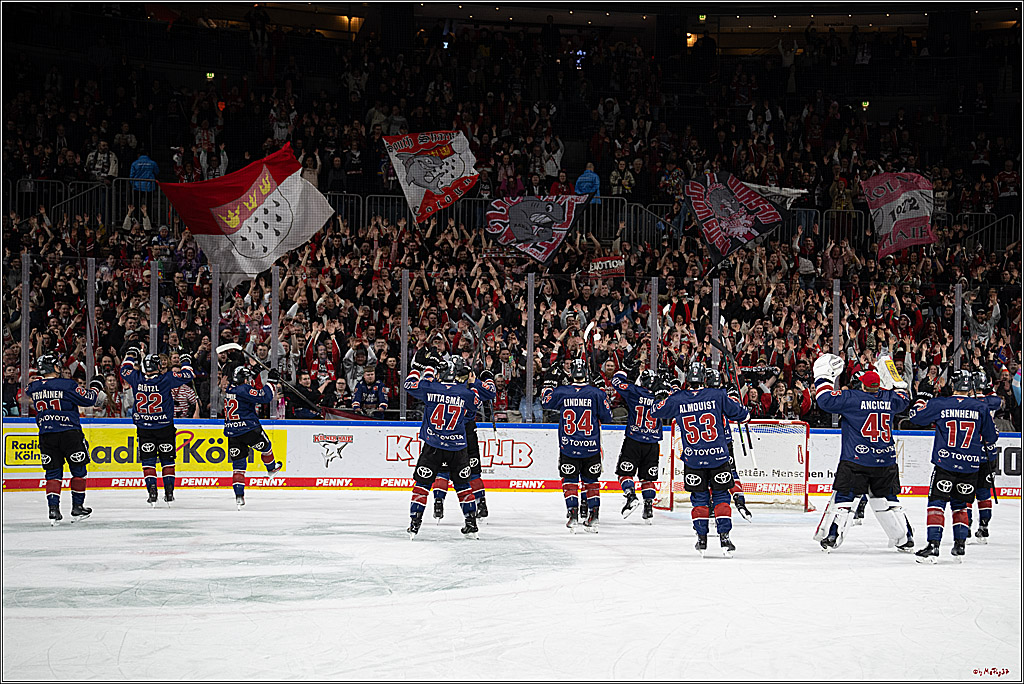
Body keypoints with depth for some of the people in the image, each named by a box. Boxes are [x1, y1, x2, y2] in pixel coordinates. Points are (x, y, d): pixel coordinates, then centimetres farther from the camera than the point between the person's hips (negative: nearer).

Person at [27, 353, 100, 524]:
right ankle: (77, 508, 14)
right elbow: (88, 400, -8)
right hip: (69, 432, -4)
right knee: (79, 470, 11)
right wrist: (95, 388, 10)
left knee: (53, 472, 9)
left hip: (46, 435, 4)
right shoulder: (67, 385, -12)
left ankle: (53, 509, -3)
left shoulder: (33, 387, 1)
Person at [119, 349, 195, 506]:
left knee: (148, 461, 6)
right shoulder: (166, 379, -13)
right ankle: (169, 492, 7)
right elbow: (187, 376, -4)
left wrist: (130, 355, 29)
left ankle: (152, 492, -5)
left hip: (144, 428, 1)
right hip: (165, 427, -1)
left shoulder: (136, 378, -7)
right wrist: (186, 362, 15)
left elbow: (125, 370, 14)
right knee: (167, 460, 9)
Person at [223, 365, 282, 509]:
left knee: (238, 464, 4)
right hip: (249, 429, -7)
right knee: (265, 446, 23)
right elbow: (264, 397, -18)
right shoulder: (244, 389, -13)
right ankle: (272, 468, 46)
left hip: (232, 432, 7)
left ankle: (239, 495, -5)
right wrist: (271, 382, -7)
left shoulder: (230, 390, 14)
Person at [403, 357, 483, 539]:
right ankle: (471, 524, 17)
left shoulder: (430, 388, -10)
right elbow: (471, 412, 12)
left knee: (422, 483, 9)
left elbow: (409, 384, 8)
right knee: (462, 485, 15)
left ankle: (414, 524, 4)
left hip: (432, 447, -1)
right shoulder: (466, 394, -6)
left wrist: (427, 372, 21)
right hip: (457, 447, 2)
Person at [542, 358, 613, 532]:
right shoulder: (596, 393, -6)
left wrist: (548, 386, 29)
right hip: (591, 446, 1)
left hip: (568, 447, -1)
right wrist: (604, 398, 16)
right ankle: (593, 516, 11)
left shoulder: (561, 392, -6)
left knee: (570, 480, 8)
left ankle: (573, 513, -2)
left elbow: (545, 402, 12)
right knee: (591, 480, 12)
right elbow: (607, 417, -1)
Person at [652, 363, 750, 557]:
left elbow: (656, 412, 13)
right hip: (718, 456, -1)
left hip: (693, 459, 1)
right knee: (721, 496, 8)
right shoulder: (718, 395, -5)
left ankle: (702, 540, 11)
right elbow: (741, 414, 1)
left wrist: (663, 397, 32)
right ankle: (724, 537, 1)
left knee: (699, 498, 12)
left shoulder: (677, 399, -3)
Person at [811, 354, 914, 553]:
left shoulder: (853, 398, -9)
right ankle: (905, 539, 18)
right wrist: (895, 380, 34)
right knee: (887, 499, 15)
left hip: (856, 460, -4)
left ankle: (831, 536, -6)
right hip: (885, 461, 4)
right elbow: (904, 399, 27)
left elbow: (826, 400, -13)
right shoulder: (889, 399, 4)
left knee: (843, 497, 1)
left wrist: (823, 376, -1)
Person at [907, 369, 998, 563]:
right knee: (961, 506, 17)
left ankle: (933, 547, -10)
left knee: (937, 503, 0)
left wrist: (921, 400, 22)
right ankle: (960, 546, 13)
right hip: (970, 466, 3)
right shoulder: (981, 407, 0)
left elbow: (915, 416, 3)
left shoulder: (939, 404, -6)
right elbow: (991, 437, 7)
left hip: (945, 465, -3)